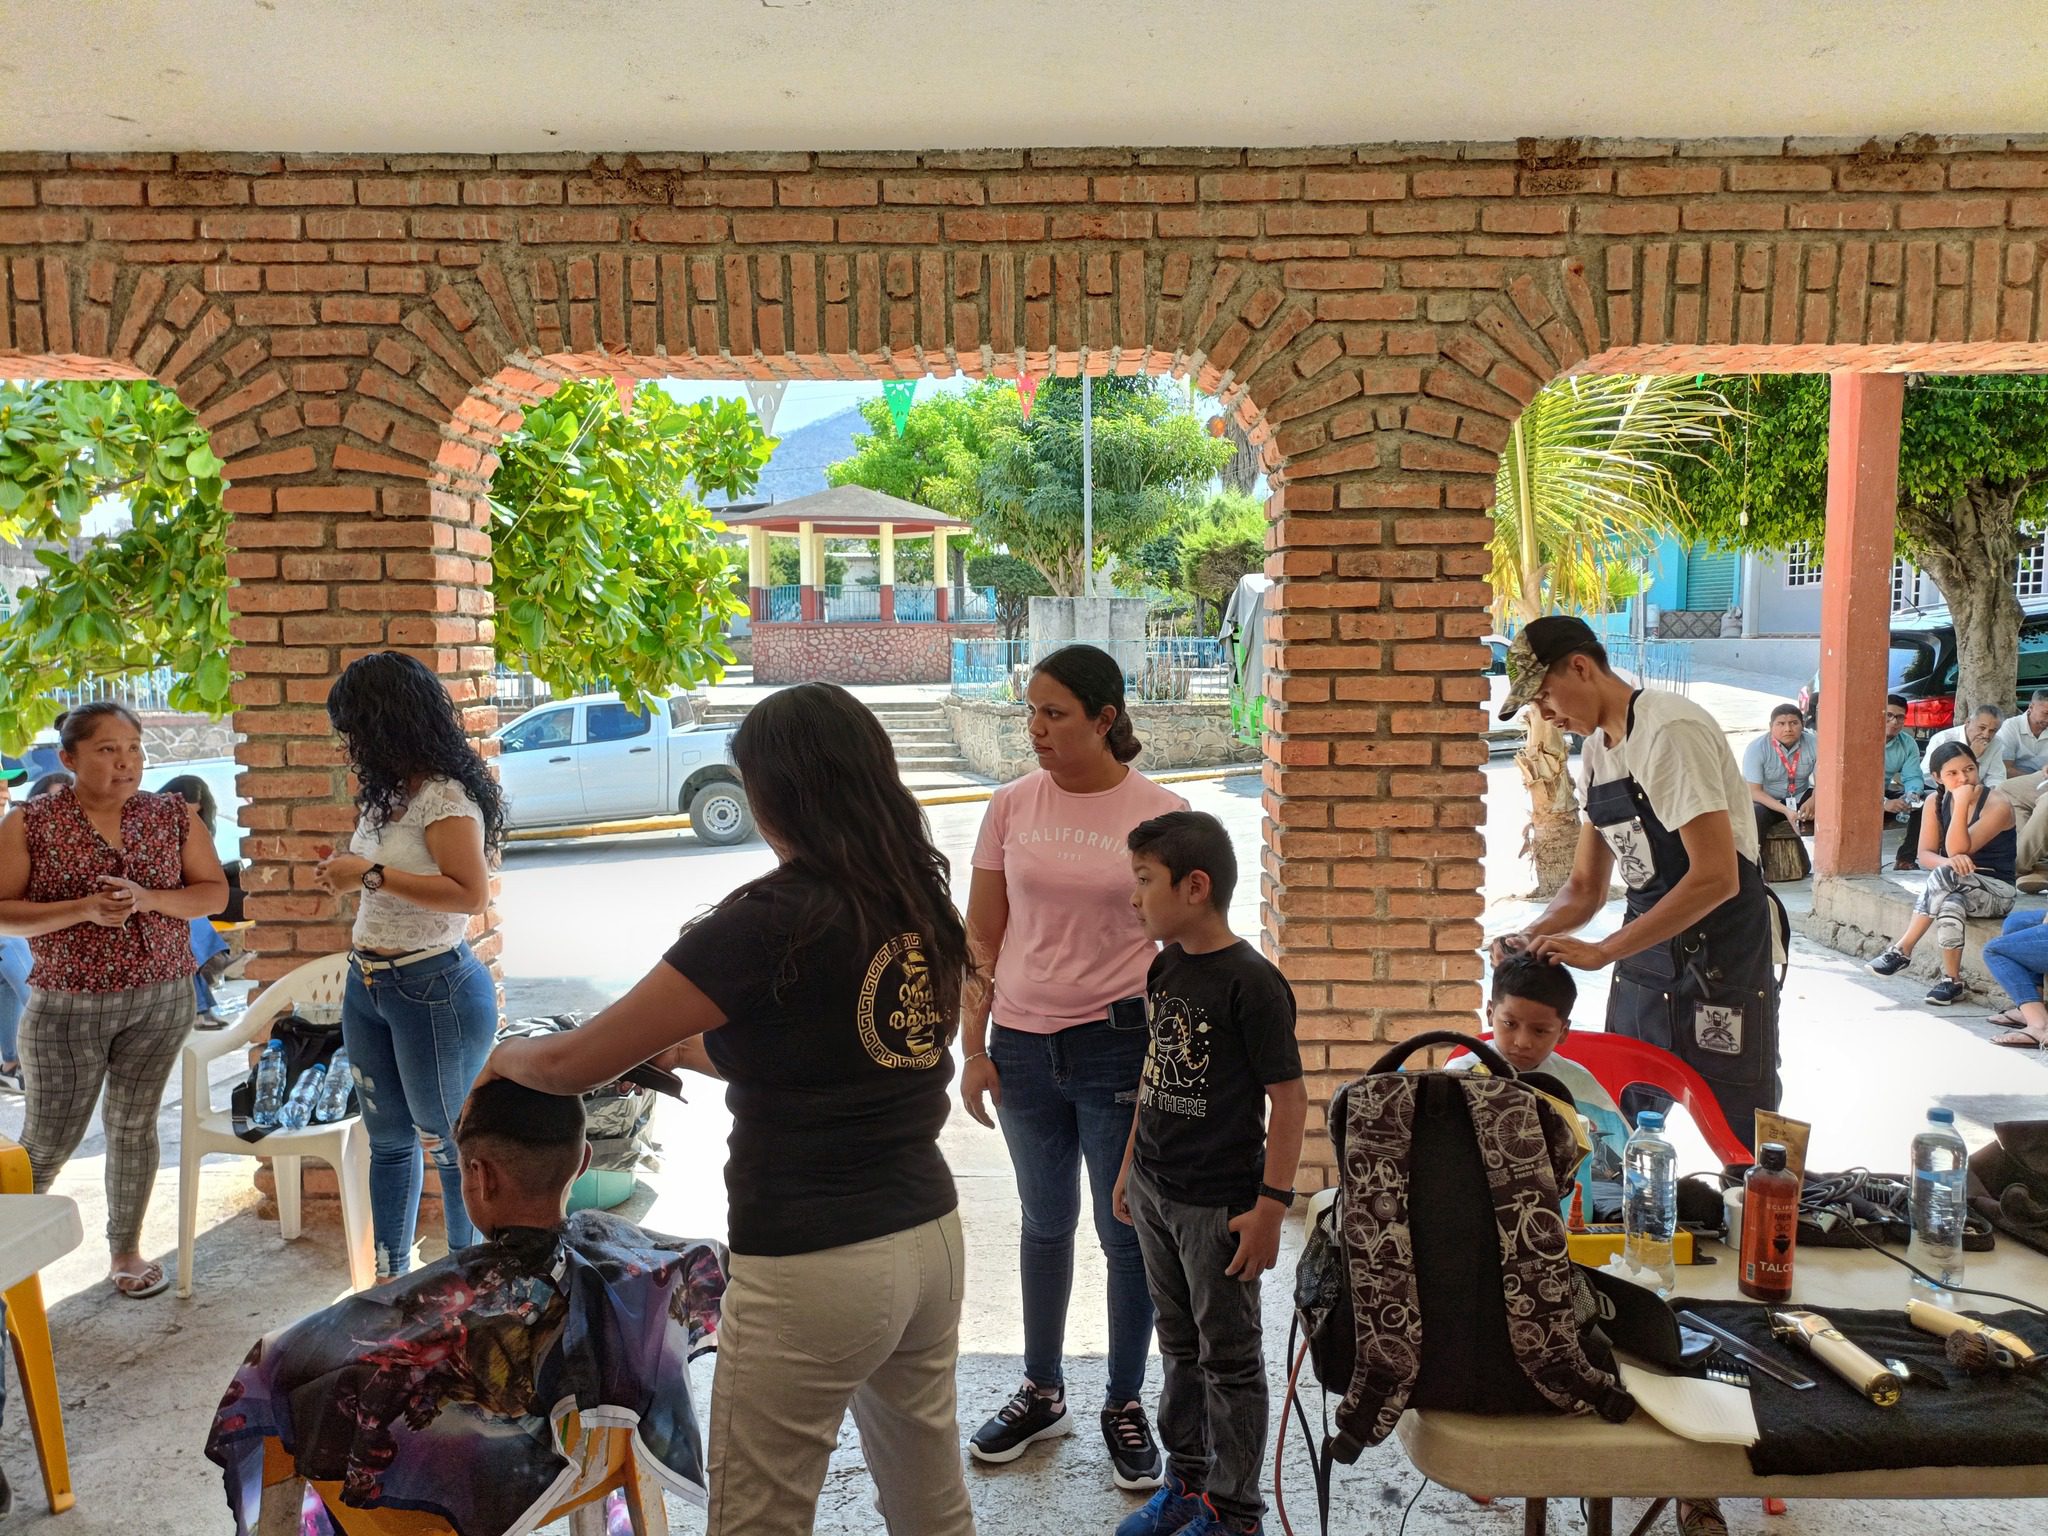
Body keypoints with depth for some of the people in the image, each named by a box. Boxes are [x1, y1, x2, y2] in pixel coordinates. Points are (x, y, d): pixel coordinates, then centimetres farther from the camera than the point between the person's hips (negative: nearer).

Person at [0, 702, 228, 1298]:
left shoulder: (173, 815, -1)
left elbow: (215, 891, 0)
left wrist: (147, 899, -17)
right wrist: (83, 909, -22)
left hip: (161, 1001, 2)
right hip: (66, 1008, -2)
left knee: (133, 1127, 12)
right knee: (49, 1140, 6)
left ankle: (126, 1249, 28)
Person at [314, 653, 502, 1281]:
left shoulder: (445, 797, -17)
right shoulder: (387, 793, 11)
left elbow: (471, 893, -26)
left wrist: (372, 875, -22)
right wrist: (345, 873, 5)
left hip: (433, 988, -9)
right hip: (367, 986, 9)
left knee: (452, 1146, 3)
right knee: (388, 1139, 18)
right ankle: (389, 1278, 31)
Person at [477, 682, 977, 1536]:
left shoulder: (770, 920, -18)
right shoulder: (922, 902, 2)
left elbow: (572, 1065, -12)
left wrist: (505, 1055, 9)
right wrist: (696, 1050, 21)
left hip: (812, 1269, -7)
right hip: (930, 1235, 7)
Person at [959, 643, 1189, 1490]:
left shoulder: (1158, 813, -8)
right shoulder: (1013, 805, 0)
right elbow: (982, 937, 4)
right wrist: (973, 1048, 1)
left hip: (1119, 1045, -3)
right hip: (1025, 1044, 3)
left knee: (1126, 1229, 9)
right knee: (1045, 1222, 19)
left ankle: (1125, 1405, 29)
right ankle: (1042, 1392, 37)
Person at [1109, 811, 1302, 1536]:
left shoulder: (1251, 982, -19)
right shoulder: (1165, 968, 4)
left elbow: (1289, 1097, -17)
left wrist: (1271, 1205, -18)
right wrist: (1131, 1164, 17)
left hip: (1220, 1204, -7)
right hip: (1155, 1192, 7)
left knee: (1229, 1359, 9)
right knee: (1178, 1346, 20)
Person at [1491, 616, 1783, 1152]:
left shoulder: (1670, 730, -18)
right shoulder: (1596, 746, 9)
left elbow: (1717, 878, -25)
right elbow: (1585, 888, 12)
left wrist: (1602, 952, -25)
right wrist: (1530, 937, -7)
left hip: (1724, 964, -8)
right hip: (1645, 960, 8)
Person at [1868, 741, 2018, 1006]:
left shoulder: (1998, 805, -14)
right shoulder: (1936, 803, 1)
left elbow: (1957, 849, -23)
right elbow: (1925, 855, -4)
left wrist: (1961, 804, -30)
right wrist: (1950, 862, -27)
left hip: (1997, 890, -4)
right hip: (1957, 887, 4)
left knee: (1943, 875, -35)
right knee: (1950, 905, -35)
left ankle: (1902, 949, -27)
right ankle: (1951, 979, -21)